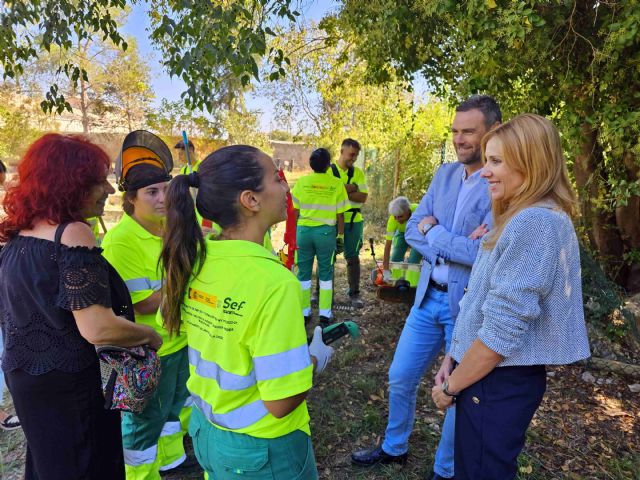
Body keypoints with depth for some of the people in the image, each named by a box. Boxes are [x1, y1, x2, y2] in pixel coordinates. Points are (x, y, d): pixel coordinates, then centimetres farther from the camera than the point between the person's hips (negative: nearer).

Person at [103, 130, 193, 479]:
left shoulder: (170, 225, 1)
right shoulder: (120, 241, -23)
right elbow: (142, 304, -26)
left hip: (180, 339, 8)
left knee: (174, 405, 26)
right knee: (145, 420, 12)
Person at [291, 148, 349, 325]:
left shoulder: (301, 182, -2)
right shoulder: (336, 184, -5)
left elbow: (295, 212, 2)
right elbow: (340, 215, -2)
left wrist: (294, 233, 13)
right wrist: (341, 236, 7)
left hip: (304, 230, 1)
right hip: (326, 232, -1)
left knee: (304, 272, 11)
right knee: (325, 273, 10)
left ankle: (304, 312, 18)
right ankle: (325, 314, 12)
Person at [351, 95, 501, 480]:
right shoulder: (445, 174, 5)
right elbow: (412, 231, 1)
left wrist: (434, 233, -12)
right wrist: (457, 245, -15)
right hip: (428, 297, 6)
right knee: (400, 378, 17)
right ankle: (395, 448, 42)